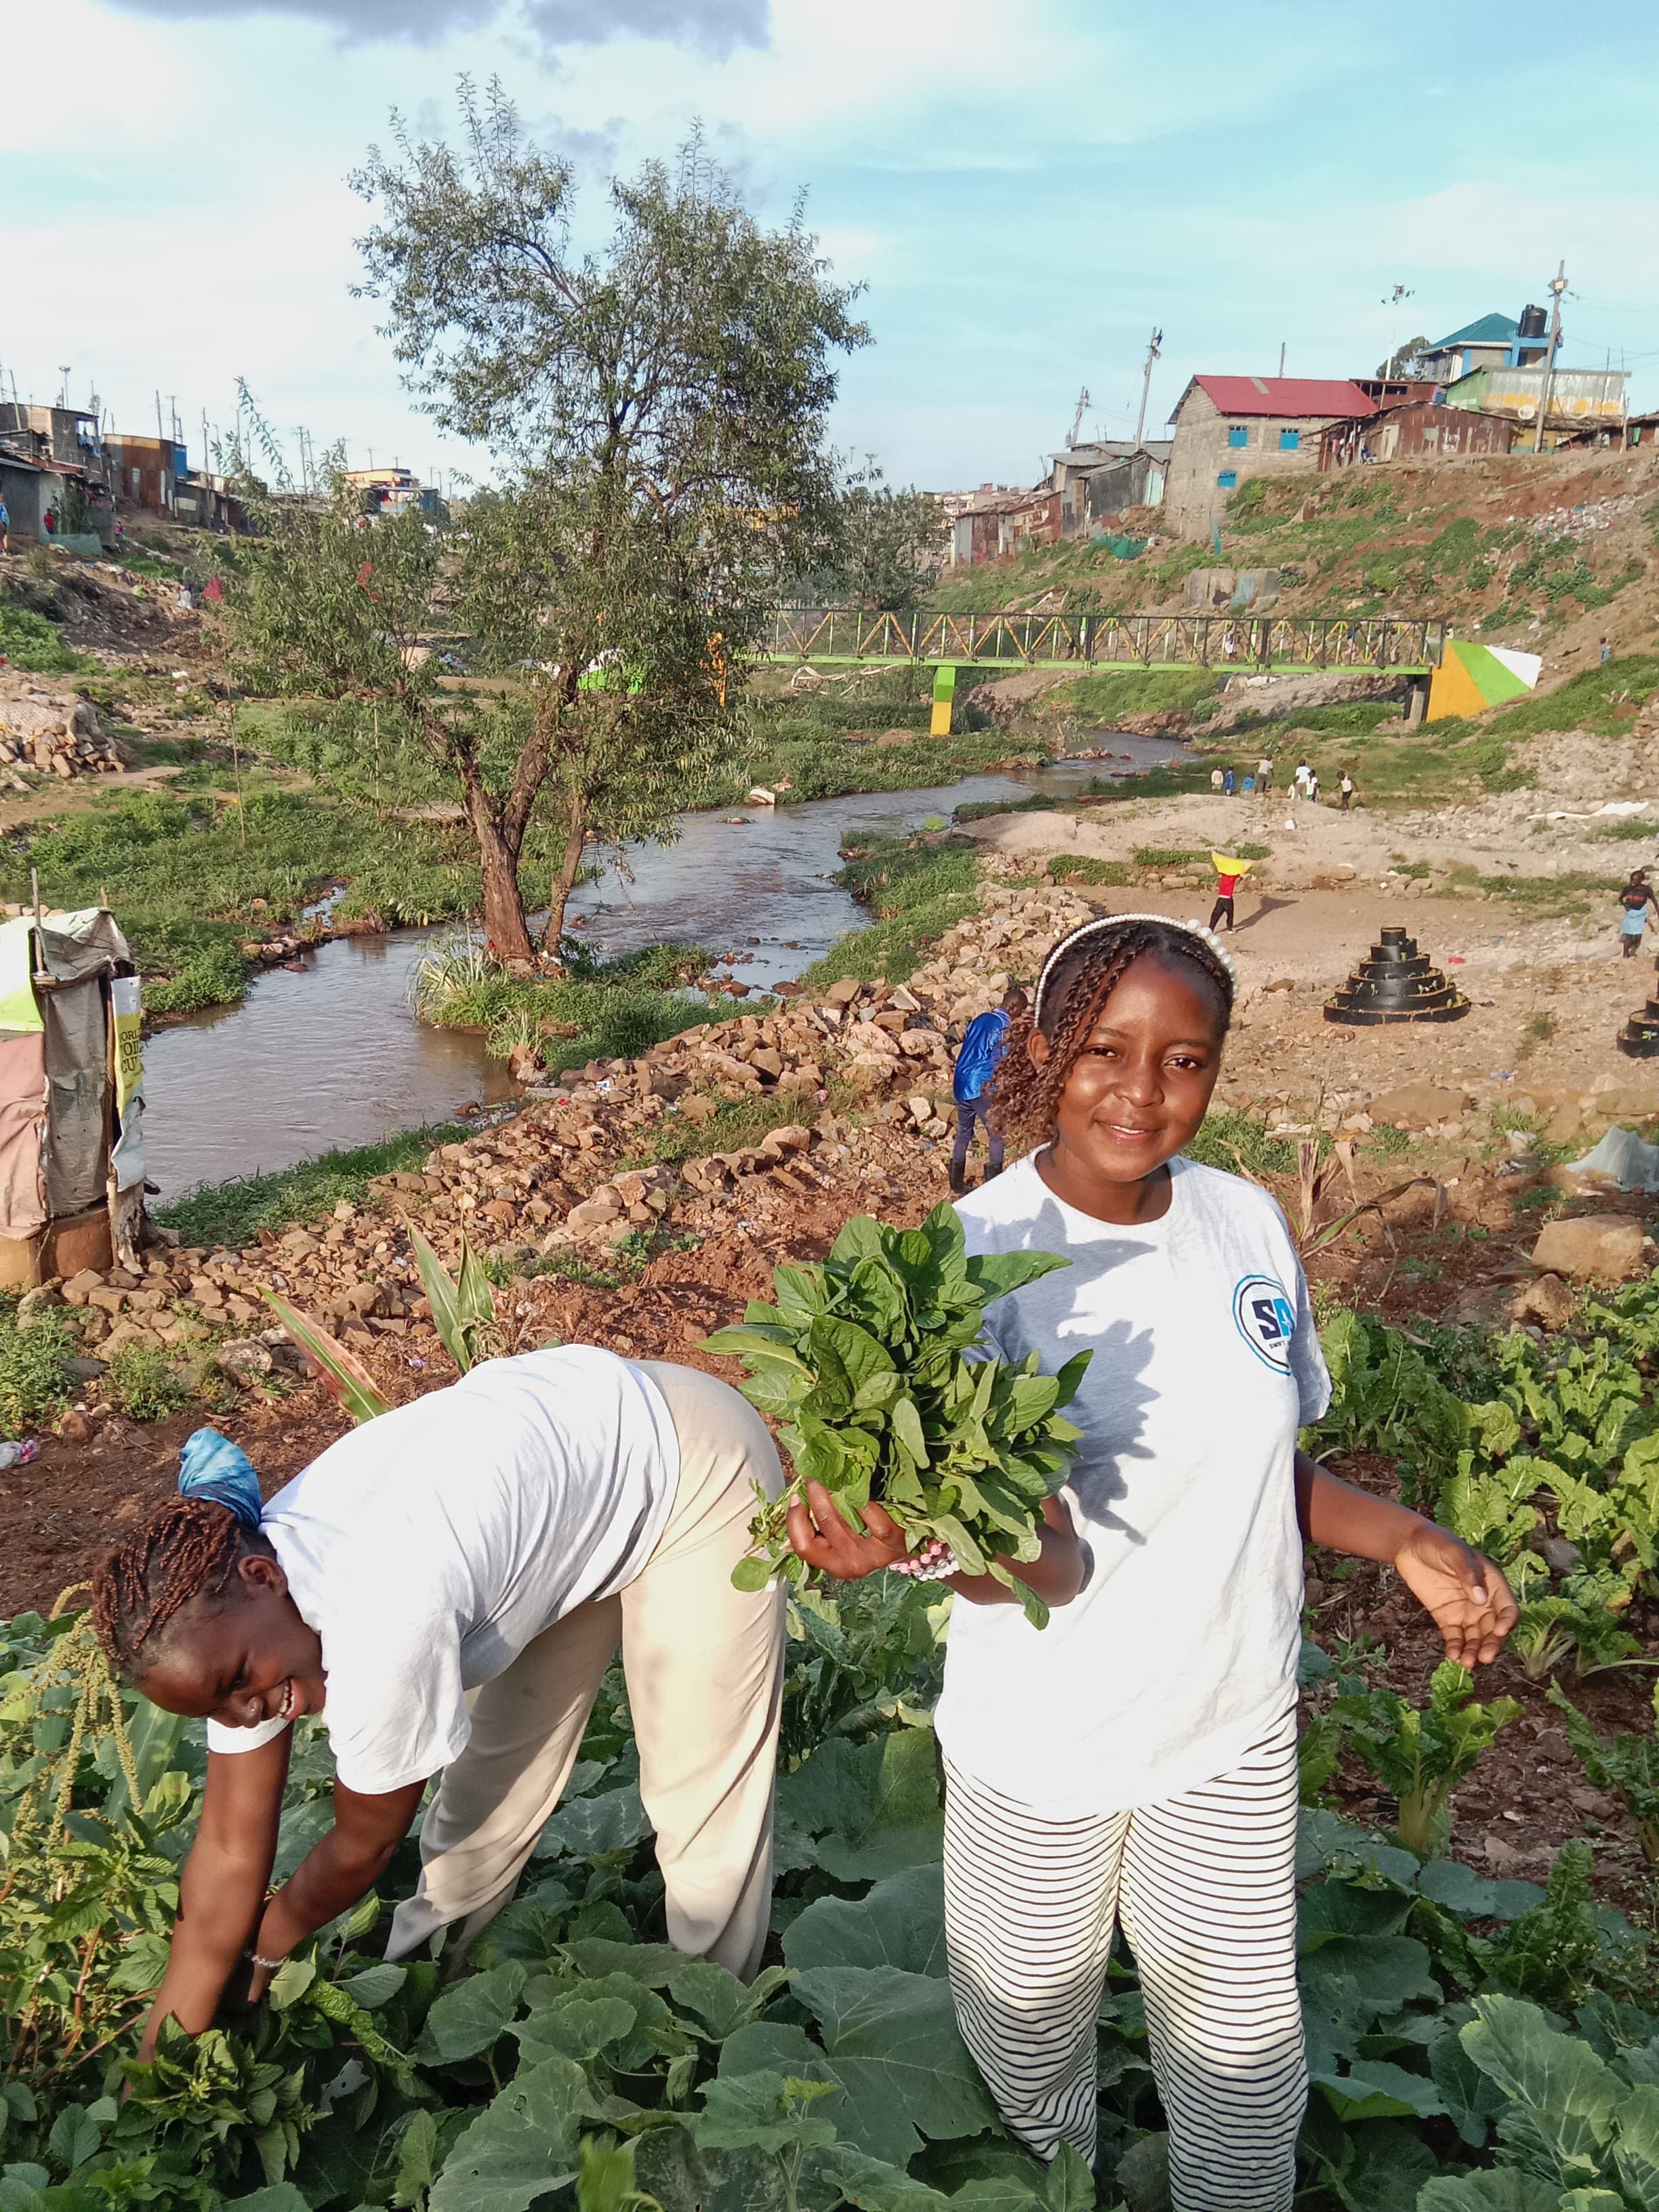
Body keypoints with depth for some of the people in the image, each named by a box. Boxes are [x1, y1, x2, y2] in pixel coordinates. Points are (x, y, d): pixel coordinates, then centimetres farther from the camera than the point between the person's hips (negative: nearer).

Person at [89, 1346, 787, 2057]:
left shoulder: (381, 1626, -38)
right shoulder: (228, 1602, -15)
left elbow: (366, 1844, -16)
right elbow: (229, 1851, -6)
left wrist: (269, 1944, 3)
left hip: (692, 1461, -7)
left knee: (701, 1793, -1)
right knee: (492, 1778, 12)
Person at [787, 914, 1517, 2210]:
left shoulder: (1246, 1224, -8)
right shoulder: (978, 1258, -23)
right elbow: (1046, 1562, -30)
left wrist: (1402, 1539, -3)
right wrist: (912, 1536, -49)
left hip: (1235, 1726, 3)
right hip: (1046, 1745, -3)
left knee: (1244, 2052, 19)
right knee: (1032, 2027, 22)